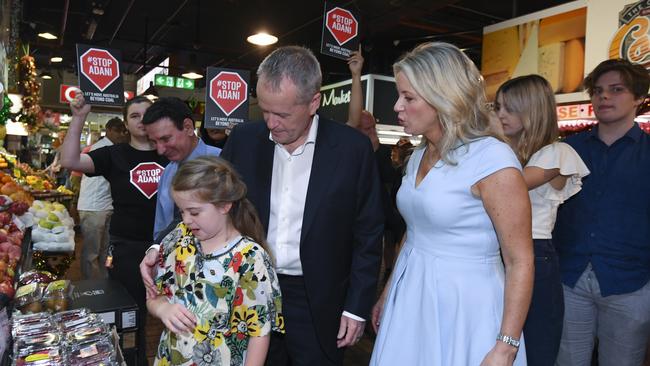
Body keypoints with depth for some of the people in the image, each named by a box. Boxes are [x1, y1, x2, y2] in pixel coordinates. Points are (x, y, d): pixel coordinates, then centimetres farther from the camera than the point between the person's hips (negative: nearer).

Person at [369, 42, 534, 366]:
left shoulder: (492, 159, -18)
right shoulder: (419, 156, 5)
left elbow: (520, 262, -16)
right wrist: (389, 291, 19)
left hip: (463, 306, -7)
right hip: (411, 301, 7)